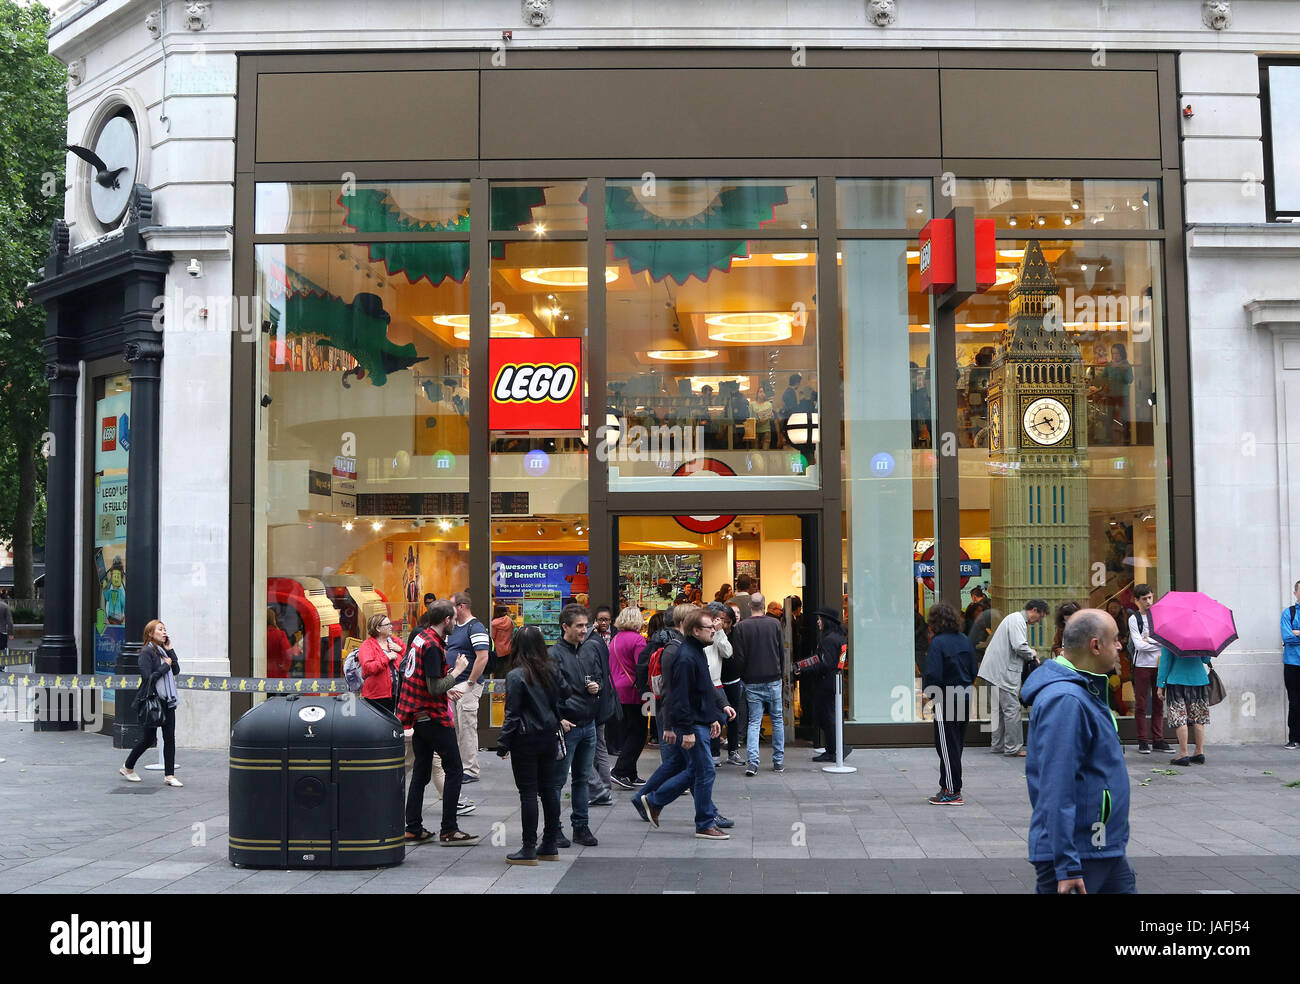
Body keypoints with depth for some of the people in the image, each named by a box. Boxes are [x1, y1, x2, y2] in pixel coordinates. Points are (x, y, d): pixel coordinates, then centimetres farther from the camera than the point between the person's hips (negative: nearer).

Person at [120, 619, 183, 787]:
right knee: (148, 738, 2)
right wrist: (165, 666, -11)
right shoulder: (147, 652, -10)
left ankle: (169, 775, 6)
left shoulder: (164, 651, 13)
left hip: (167, 701, 7)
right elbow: (148, 677, -18)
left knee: (170, 738, 2)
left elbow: (176, 671, 7)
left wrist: (170, 651, 2)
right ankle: (127, 768, 23)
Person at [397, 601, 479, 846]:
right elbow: (434, 688, -23)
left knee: (421, 771, 13)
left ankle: (413, 829, 15)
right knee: (454, 769, -2)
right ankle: (449, 830, -1)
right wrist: (457, 671, -10)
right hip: (433, 716, -9)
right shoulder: (432, 646, -20)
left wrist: (445, 690, 20)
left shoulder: (421, 638, 10)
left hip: (418, 715, 10)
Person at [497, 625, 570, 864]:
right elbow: (565, 692, 17)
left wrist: (503, 744, -6)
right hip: (549, 736, 6)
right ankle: (550, 846, 19)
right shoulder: (550, 670, 2)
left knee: (528, 793, -1)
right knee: (549, 788, 12)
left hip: (526, 739, -5)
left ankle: (529, 849, 1)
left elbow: (512, 714, -12)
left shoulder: (516, 676, -13)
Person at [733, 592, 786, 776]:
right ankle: (778, 762, 15)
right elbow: (782, 651, 3)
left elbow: (739, 657, -5)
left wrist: (745, 676, 10)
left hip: (752, 681, 0)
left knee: (754, 722, 4)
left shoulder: (741, 627, -6)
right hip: (773, 680, 0)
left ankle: (752, 762, -10)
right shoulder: (774, 624, -3)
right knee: (777, 720, 12)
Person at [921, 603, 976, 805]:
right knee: (956, 745, 14)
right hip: (964, 701, 7)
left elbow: (933, 675, -19)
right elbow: (973, 671, 14)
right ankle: (948, 787, 21)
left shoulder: (937, 643, -15)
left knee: (947, 747, -1)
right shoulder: (965, 641, 8)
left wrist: (927, 692, -3)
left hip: (945, 702, -7)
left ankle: (952, 792, 1)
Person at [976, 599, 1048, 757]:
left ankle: (998, 745, 21)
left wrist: (1029, 652, 12)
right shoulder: (1017, 620, -12)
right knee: (1012, 708, -7)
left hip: (999, 671, 11)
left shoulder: (1017, 619, 21)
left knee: (1002, 708, 16)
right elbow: (1019, 646, -22)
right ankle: (1013, 748, -5)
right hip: (1004, 672, -11)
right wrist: (1032, 654, -4)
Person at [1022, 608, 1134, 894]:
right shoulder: (1065, 700, -22)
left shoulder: (1087, 691, 12)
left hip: (1105, 849, 10)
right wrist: (1067, 867, -27)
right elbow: (1057, 789, -26)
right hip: (1078, 857, -10)